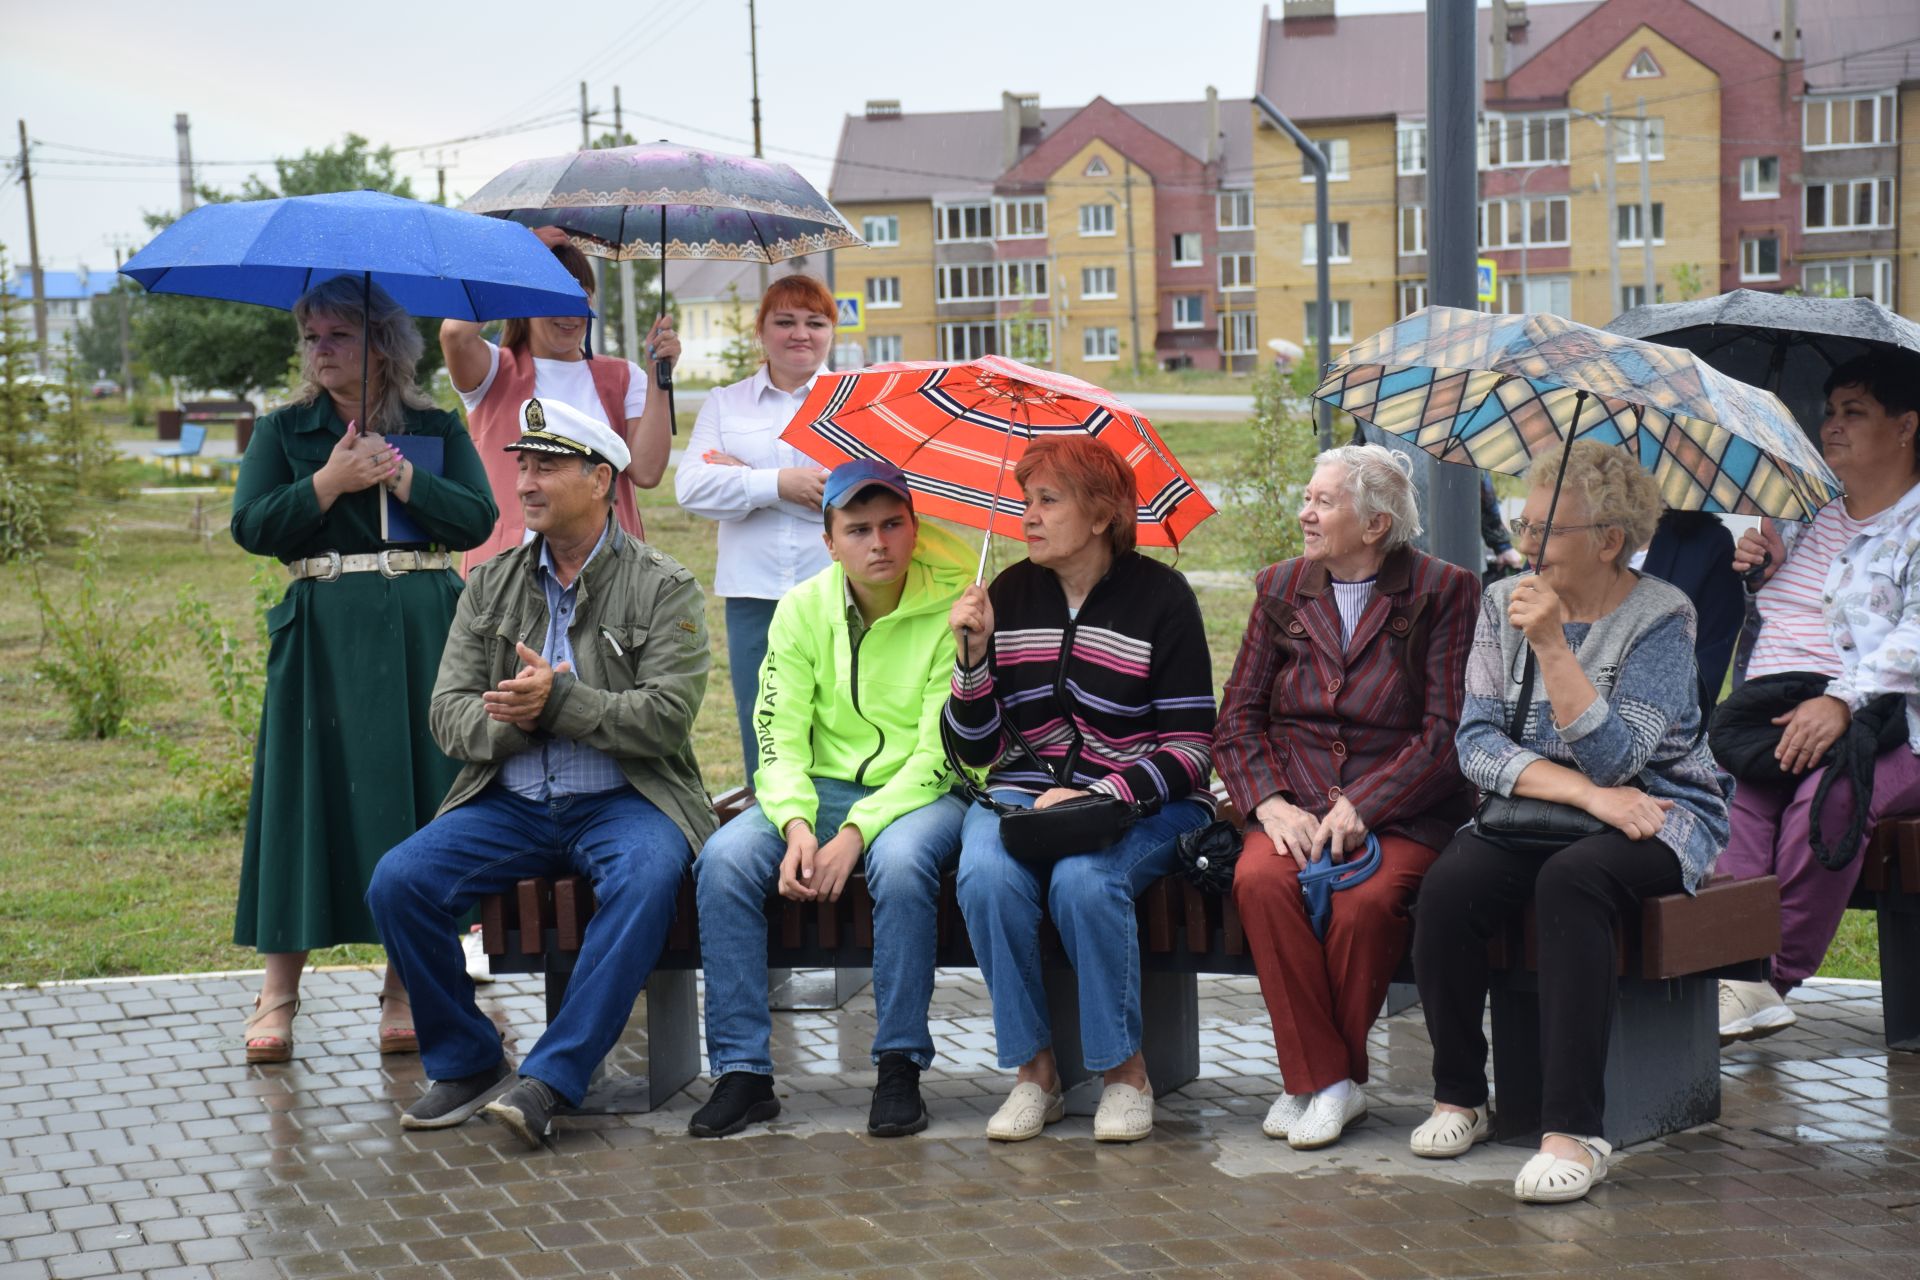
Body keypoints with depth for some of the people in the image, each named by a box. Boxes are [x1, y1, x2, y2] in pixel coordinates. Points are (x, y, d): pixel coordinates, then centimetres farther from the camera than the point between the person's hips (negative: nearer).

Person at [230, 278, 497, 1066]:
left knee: (417, 793, 0)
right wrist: (329, 482, -12)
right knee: (308, 794, -3)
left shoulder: (437, 430, 10)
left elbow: (478, 518, -4)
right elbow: (251, 528, -3)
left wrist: (401, 477, -13)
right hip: (322, 636, 0)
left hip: (424, 636, 0)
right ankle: (278, 993, 4)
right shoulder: (284, 432, 10)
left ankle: (405, 989, 9)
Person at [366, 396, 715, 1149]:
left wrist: (560, 702, -21)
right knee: (397, 881, -19)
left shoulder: (663, 587, 0)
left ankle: (550, 1080, -29)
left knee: (646, 880, -36)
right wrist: (512, 720, -14)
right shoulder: (491, 585, 13)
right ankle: (466, 1065, -1)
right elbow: (448, 714, 7)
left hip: (623, 800, -4)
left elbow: (669, 715, -11)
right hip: (509, 803, 4)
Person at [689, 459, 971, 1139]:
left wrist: (856, 833, -24)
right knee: (724, 859, -23)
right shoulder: (802, 609, 2)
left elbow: (939, 756, -14)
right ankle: (743, 1071, -16)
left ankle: (900, 1068, -22)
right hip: (823, 788, 4)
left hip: (923, 794, -3)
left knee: (900, 861, -37)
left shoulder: (952, 608, -9)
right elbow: (780, 738, -2)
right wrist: (796, 824, -22)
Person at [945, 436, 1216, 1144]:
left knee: (1083, 881, -34)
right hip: (1023, 793, 3)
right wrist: (975, 656, -9)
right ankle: (1035, 1072, -13)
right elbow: (976, 751, 7)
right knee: (985, 876, -29)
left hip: (1140, 804, -3)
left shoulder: (1160, 596, -2)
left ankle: (1126, 1072, -13)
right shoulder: (1009, 594, 8)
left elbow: (1191, 749, -7)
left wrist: (1099, 796, -21)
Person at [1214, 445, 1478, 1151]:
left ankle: (1319, 1078, -11)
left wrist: (1361, 807, -17)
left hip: (1402, 811, -3)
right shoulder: (1282, 588, 15)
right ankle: (1327, 1081, -19)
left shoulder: (1443, 593, 2)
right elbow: (1237, 719, 10)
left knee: (1366, 901, -34)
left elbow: (1446, 731, -6)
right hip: (1294, 807, 3)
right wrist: (1270, 802, -9)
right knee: (1260, 881, -30)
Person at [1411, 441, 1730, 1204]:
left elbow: (1614, 758, -18)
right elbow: (1477, 743, -3)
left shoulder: (1660, 618, -6)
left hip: (1654, 819, -3)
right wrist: (1587, 793, -16)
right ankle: (1459, 1097, -8)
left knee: (1570, 880, -37)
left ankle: (1573, 1132, -34)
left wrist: (1552, 646, -24)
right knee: (1447, 888, -28)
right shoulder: (1503, 604, 6)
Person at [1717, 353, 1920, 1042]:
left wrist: (1842, 701, -28)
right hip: (1772, 715, 5)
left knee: (1828, 792, -38)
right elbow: (1764, 621, 32)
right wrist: (1758, 573, 10)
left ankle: (1777, 973, -28)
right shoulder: (1807, 519, 23)